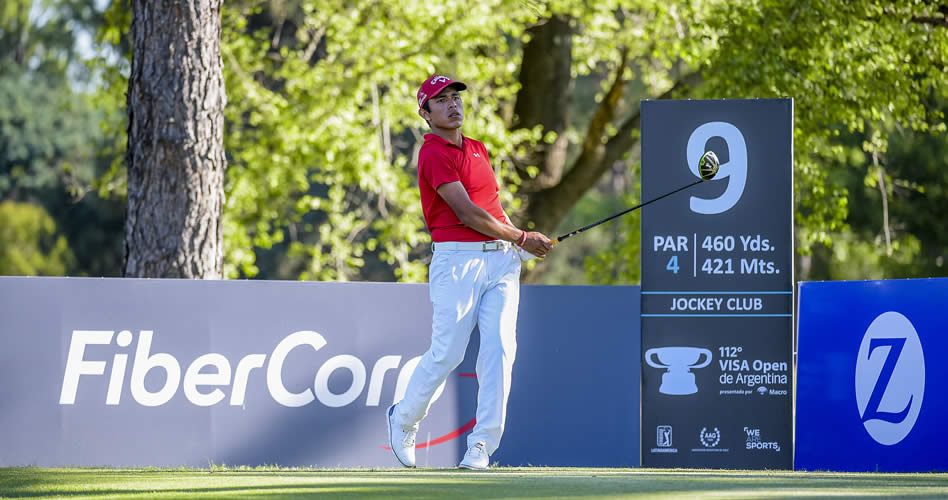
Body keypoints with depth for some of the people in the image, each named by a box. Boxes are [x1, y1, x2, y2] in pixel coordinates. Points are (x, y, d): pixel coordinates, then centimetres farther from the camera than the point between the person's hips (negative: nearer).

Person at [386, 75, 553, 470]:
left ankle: (482, 445, -7)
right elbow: (468, 213, -14)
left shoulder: (478, 150, 20)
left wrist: (522, 238, 7)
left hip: (501, 260, 7)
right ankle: (404, 420, 21)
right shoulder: (433, 154, -8)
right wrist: (521, 238, -6)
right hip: (457, 260, -7)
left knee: (499, 348, -7)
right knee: (446, 353, -5)